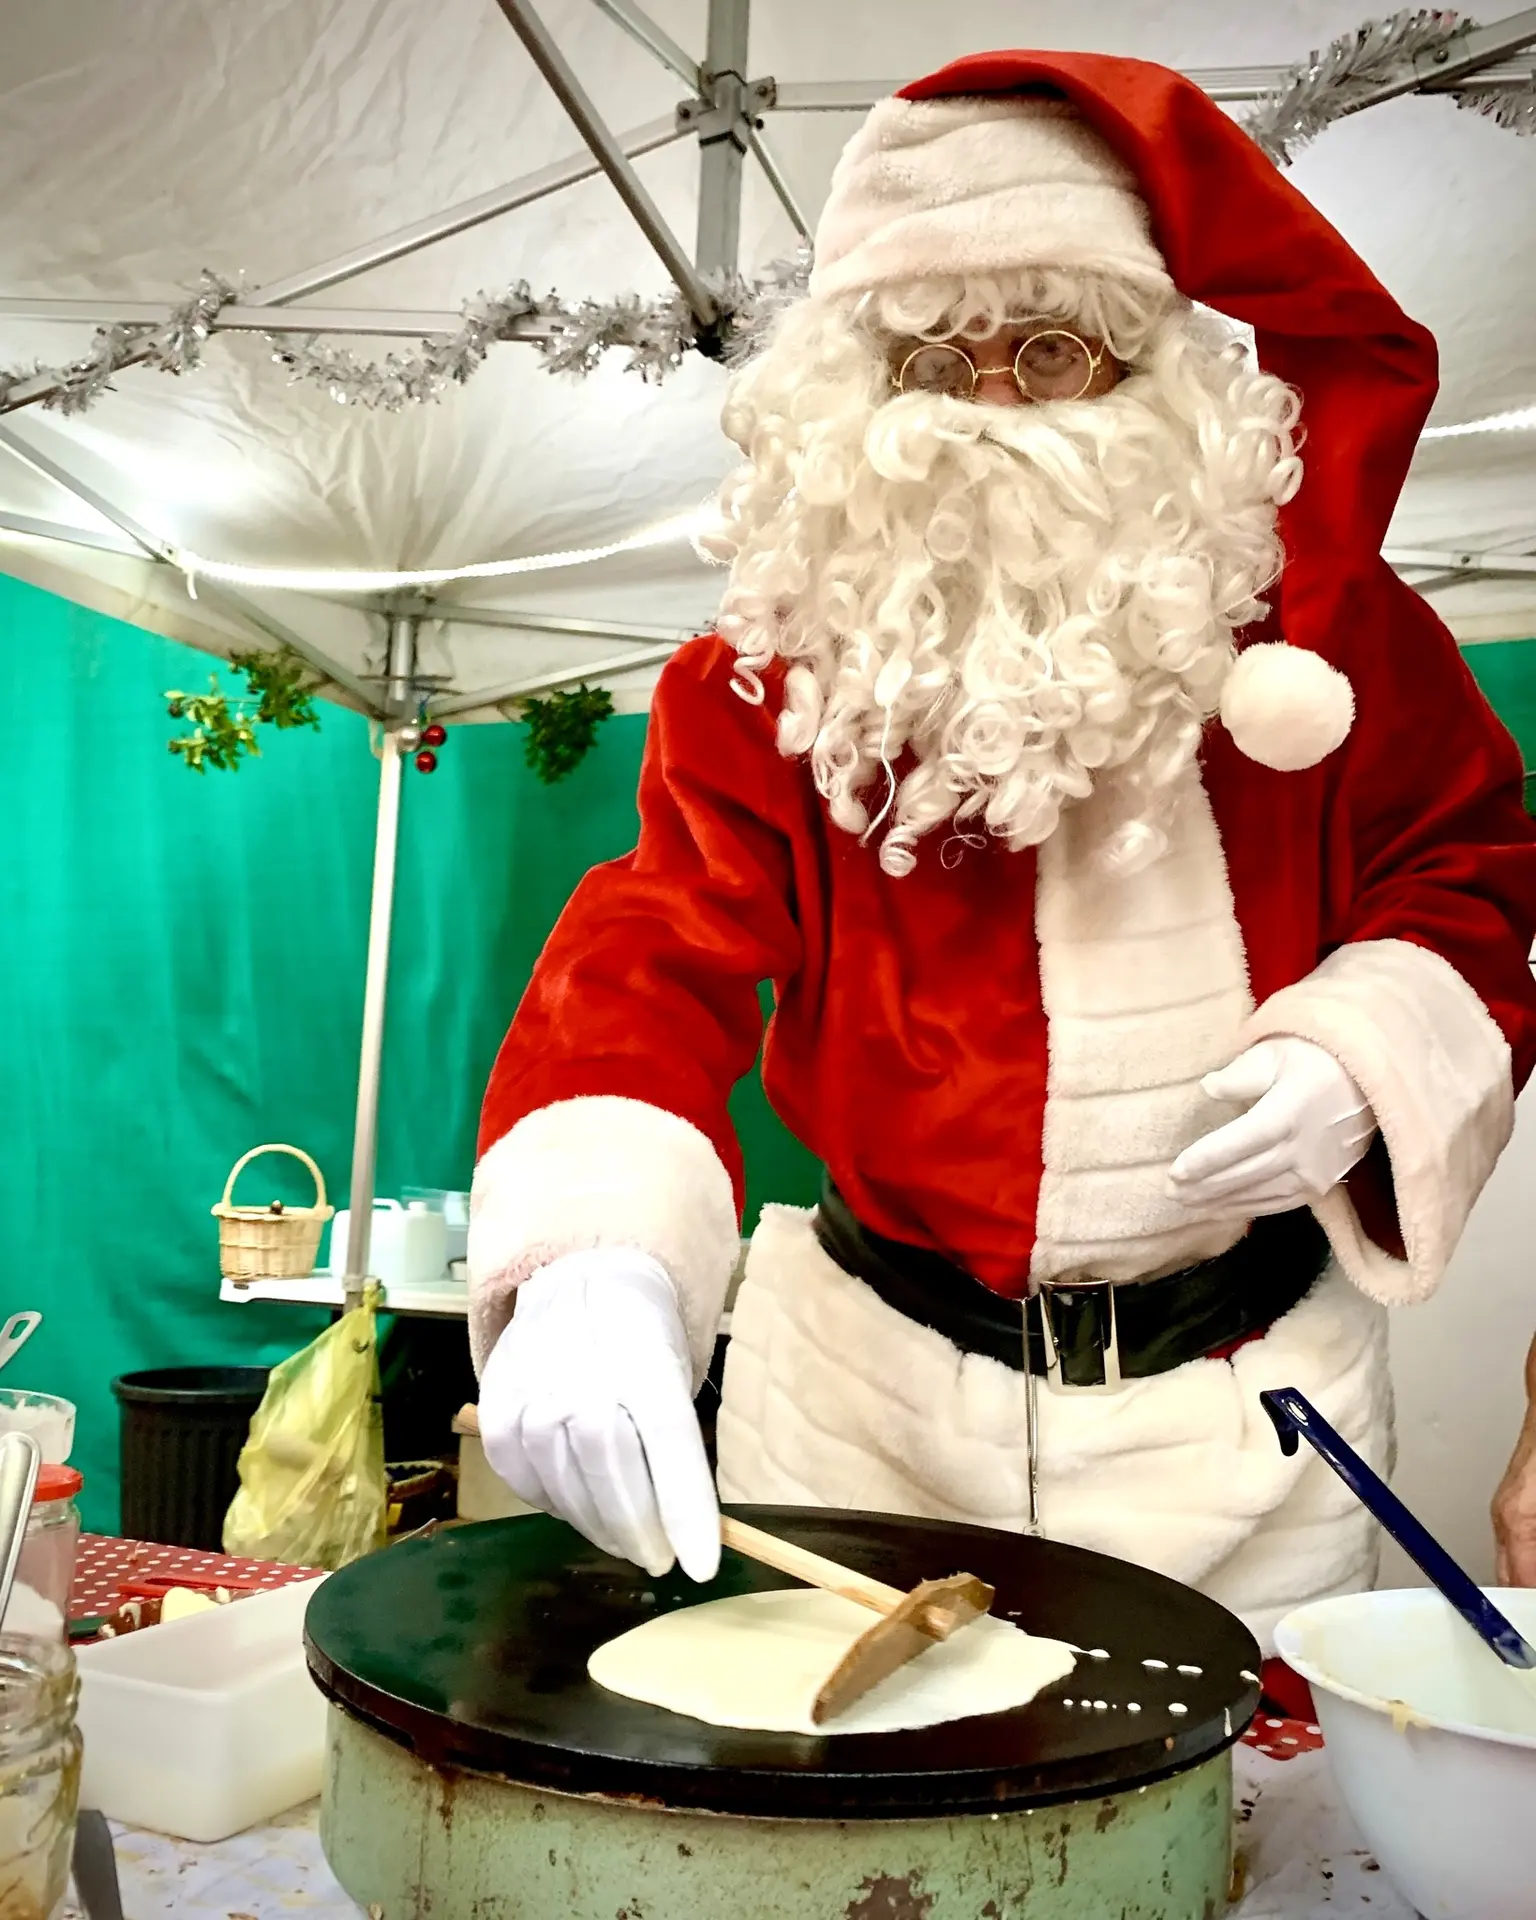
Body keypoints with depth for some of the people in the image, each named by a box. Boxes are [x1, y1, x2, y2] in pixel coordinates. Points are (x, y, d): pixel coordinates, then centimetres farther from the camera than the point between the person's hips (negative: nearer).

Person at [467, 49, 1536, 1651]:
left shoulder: (1321, 624, -4)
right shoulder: (778, 675, -8)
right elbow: (656, 955, -22)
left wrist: (1361, 1053, -13)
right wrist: (593, 1261, -41)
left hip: (1240, 1406, 1)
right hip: (871, 1392, 0)